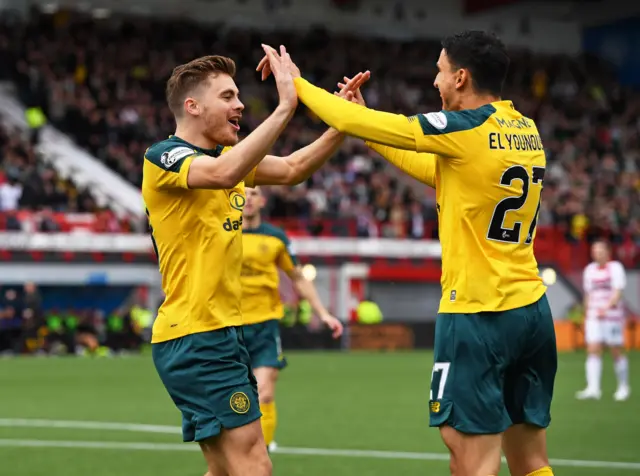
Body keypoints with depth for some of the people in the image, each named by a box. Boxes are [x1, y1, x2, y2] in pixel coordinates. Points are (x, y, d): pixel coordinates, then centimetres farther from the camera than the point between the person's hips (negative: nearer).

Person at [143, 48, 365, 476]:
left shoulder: (225, 153, 14)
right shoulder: (163, 157, -13)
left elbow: (292, 169, 15)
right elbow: (224, 173, -32)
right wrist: (286, 106, -33)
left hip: (223, 331, 10)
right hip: (195, 335, -10)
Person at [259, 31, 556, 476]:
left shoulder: (466, 129, -12)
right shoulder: (527, 132, 10)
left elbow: (355, 122, -8)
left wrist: (295, 81, 7)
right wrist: (367, 123, 25)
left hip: (478, 314, -8)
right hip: (533, 310, 8)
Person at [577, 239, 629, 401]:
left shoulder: (616, 268, -5)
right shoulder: (589, 270, 12)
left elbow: (617, 292, -16)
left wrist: (606, 308, -29)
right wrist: (587, 314, 18)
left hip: (613, 316, -5)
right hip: (593, 318, 5)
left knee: (617, 352, 2)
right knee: (593, 351, -8)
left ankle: (623, 387, 17)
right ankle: (593, 388, -15)